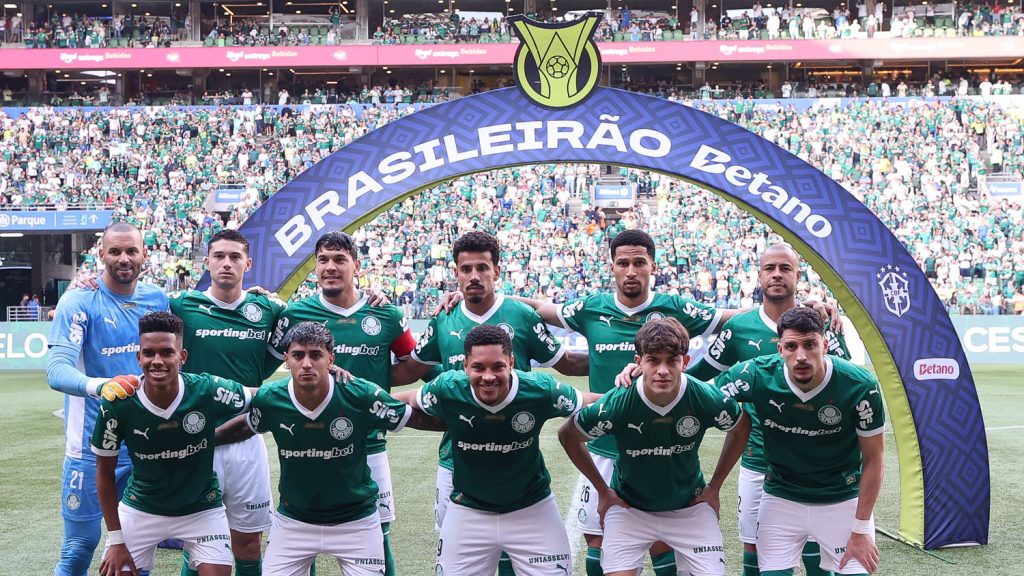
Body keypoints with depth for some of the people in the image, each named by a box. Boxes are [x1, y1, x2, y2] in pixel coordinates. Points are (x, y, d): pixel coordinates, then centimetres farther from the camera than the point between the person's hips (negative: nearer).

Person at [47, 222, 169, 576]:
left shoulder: (157, 298, 4)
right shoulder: (79, 302, -10)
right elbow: (57, 369, -22)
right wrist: (96, 385, -41)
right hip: (93, 444, -4)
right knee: (80, 547, 1)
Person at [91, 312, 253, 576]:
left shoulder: (209, 391, -25)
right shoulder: (116, 405, -21)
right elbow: (105, 472, -7)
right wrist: (116, 540, -6)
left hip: (202, 509, 0)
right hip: (141, 509, 1)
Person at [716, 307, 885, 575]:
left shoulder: (861, 387, -21)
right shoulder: (756, 375, -20)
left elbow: (873, 459, -10)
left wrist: (861, 529, -10)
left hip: (843, 500, -1)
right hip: (780, 499, 1)